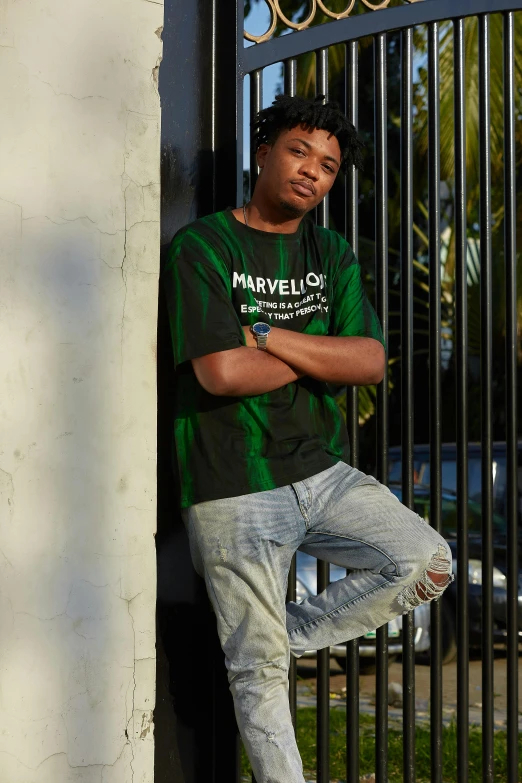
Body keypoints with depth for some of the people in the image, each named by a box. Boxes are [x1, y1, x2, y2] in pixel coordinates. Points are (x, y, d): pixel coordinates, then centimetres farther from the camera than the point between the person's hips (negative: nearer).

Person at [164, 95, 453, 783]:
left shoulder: (332, 256, 11)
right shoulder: (202, 248, -7)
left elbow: (370, 362, -3)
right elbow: (221, 372, -20)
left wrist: (267, 336, -13)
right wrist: (321, 354, -6)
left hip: (323, 473, 5)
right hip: (234, 490, -5)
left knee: (428, 564, -11)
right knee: (259, 672, 1)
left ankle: (289, 634, 6)